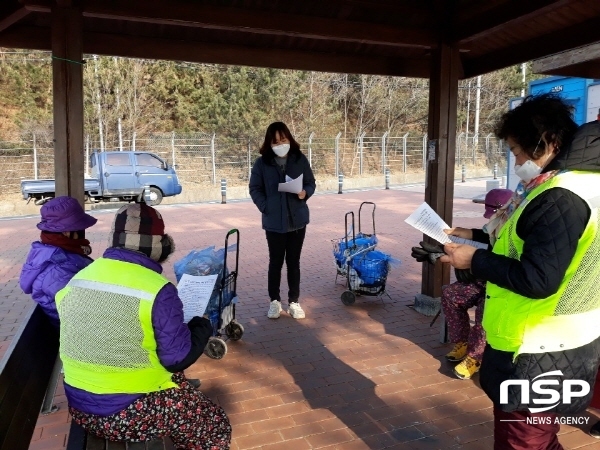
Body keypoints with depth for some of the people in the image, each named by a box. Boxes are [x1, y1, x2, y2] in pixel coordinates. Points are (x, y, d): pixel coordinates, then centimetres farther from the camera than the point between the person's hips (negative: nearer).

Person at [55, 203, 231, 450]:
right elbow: (177, 359, -15)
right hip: (130, 414, -7)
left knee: (177, 382, 29)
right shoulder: (158, 291, -22)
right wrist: (202, 327, 2)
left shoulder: (73, 281, -2)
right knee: (216, 425, 13)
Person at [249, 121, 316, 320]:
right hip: (274, 222, -1)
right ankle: (274, 301, 24)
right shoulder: (262, 163, -6)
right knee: (276, 261, 9)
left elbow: (311, 183, 6)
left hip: (297, 220, 1)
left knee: (294, 262, 11)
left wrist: (305, 193, -15)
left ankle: (294, 301, 22)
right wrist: (265, 207, -11)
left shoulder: (300, 159, -2)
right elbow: (255, 189, 0)